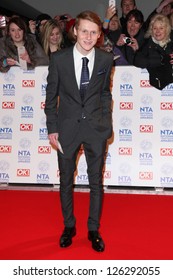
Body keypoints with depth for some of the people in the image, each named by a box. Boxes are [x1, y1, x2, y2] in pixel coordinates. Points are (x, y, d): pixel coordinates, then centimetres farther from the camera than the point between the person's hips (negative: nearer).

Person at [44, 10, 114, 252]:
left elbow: (105, 93, 8)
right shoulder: (59, 58, -7)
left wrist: (106, 122, 3)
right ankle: (69, 227, 33)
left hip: (96, 128, 1)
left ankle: (94, 230, 28)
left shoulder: (106, 60, -3)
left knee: (96, 182, 10)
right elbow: (51, 96, -1)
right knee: (66, 181, 12)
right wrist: (52, 128, -4)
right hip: (67, 127, 0)